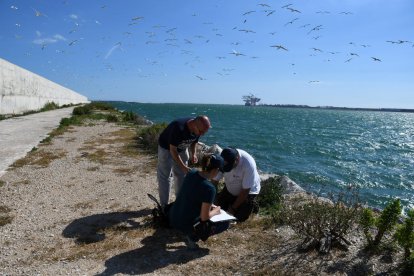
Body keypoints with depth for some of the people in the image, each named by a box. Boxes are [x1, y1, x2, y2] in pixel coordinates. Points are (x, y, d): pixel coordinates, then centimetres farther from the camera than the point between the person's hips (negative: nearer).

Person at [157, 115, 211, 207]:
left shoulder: (197, 130, -19)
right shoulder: (178, 128, -39)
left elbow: (193, 143, 1)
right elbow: (173, 150, -32)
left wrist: (193, 154, -16)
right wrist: (183, 166, -35)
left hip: (182, 149, 6)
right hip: (166, 148, -6)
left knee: (181, 175, 8)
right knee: (164, 176, -2)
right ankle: (164, 205, 7)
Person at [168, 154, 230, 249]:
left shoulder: (191, 173, -5)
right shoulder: (209, 188, -26)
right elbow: (205, 217, -19)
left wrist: (209, 205, 13)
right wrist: (216, 211, 0)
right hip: (186, 225, -7)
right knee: (225, 223, 7)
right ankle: (193, 235, 0)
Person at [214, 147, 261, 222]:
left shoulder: (248, 164, -37)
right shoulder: (221, 160, -26)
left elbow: (245, 191, -27)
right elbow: (214, 181, -19)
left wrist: (233, 208, -20)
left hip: (248, 191, -4)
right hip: (229, 189, 5)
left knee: (239, 217, -9)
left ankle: (251, 203, 16)